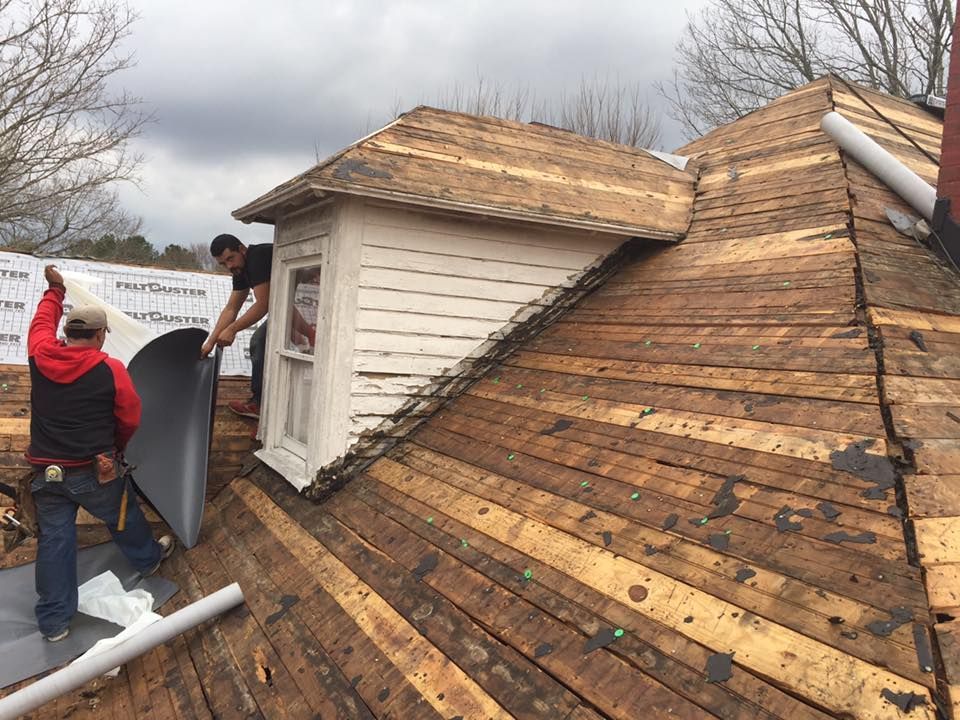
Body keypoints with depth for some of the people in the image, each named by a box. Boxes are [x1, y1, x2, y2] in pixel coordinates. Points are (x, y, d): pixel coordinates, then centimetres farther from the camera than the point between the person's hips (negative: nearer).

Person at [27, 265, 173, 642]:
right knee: (125, 519, 21)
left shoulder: (40, 356, -4)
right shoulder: (111, 369, -13)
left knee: (54, 539, 9)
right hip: (95, 471, -3)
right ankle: (148, 558, 47)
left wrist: (55, 289, 34)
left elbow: (43, 321, 18)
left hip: (46, 471, 3)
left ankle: (54, 621, 16)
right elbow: (130, 419, -4)